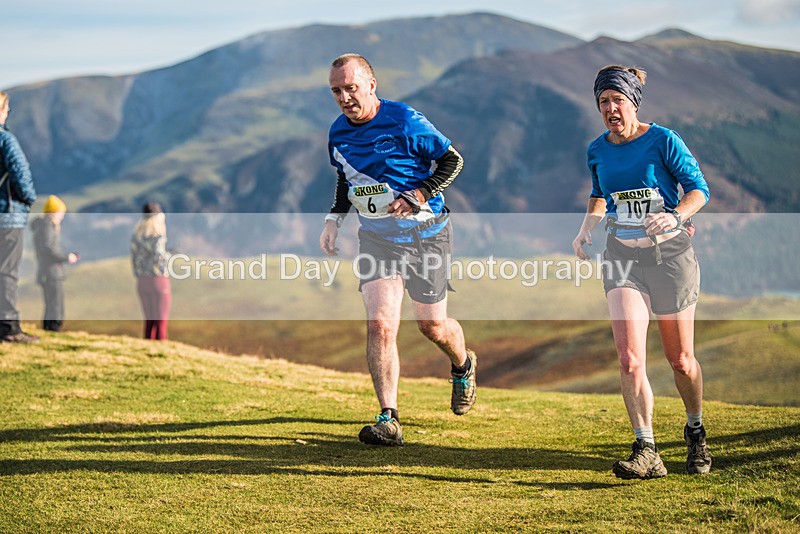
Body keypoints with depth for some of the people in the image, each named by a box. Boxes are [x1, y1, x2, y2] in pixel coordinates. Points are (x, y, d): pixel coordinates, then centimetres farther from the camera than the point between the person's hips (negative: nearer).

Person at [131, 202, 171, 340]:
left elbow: (134, 258, 9)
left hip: (142, 282, 6)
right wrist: (167, 255, -1)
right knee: (161, 323, -1)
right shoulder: (158, 235, -12)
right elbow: (158, 257, -23)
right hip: (158, 281, -6)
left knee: (149, 322, 15)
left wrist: (139, 279, 15)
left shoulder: (137, 235, 8)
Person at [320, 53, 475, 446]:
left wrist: (419, 196, -21)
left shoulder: (404, 122, -16)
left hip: (425, 234, -4)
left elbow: (453, 160, -9)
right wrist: (334, 219, 7)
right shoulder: (338, 133, 3)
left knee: (432, 326, 8)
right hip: (376, 237, 4)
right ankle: (388, 420, -14)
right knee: (380, 325, -14)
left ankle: (463, 366, 44)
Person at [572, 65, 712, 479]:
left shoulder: (663, 141, -10)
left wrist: (675, 215, -27)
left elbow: (698, 188, -8)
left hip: (669, 252, -3)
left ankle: (695, 431, 32)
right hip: (622, 254, 3)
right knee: (629, 359, -13)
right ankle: (646, 451, -11)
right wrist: (587, 227, 7)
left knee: (681, 360, 6)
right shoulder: (597, 151, 5)